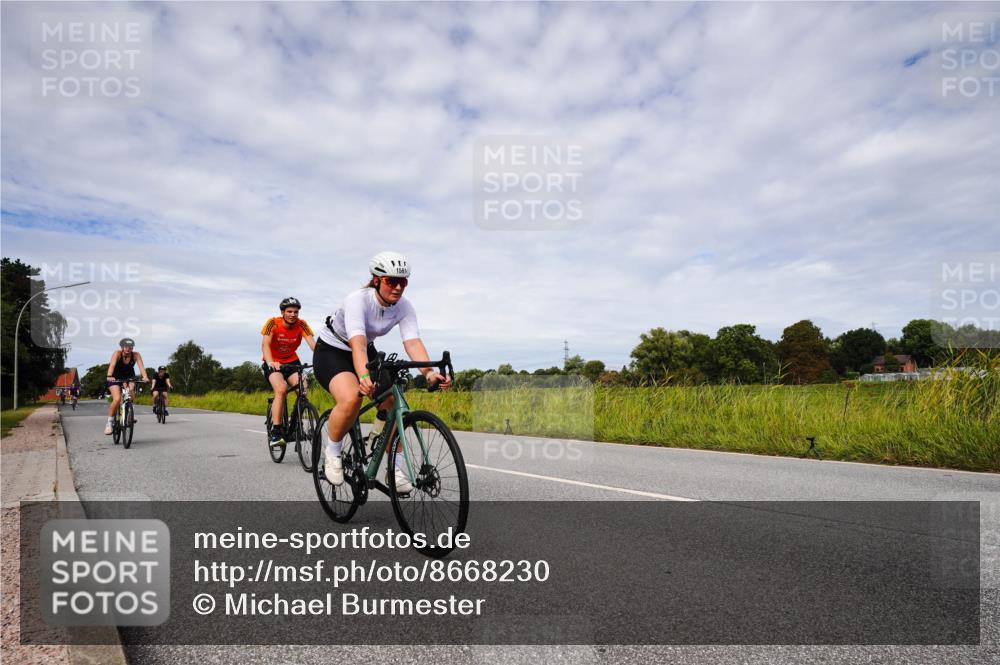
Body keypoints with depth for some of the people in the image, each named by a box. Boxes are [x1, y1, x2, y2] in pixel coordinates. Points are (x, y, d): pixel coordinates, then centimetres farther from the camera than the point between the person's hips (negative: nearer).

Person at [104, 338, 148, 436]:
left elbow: (141, 366, -31)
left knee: (131, 387, -31)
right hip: (115, 379, -2)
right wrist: (109, 376, -56)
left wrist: (145, 377, -49)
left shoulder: (136, 355, -18)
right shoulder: (117, 354, -22)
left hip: (129, 378, 2)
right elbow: (112, 365, -38)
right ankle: (109, 423, -4)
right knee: (117, 399, -21)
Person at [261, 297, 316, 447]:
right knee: (281, 389, -29)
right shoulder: (273, 323, -18)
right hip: (273, 364, -3)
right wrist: (270, 362, -48)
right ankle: (275, 432, -25)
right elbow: (265, 344, -29)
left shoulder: (301, 324, -12)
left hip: (292, 361, 3)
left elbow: (312, 343, -24)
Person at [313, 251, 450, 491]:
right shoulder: (357, 300, -31)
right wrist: (364, 377, -62)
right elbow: (357, 344, -45)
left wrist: (429, 372, -47)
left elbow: (413, 342, -29)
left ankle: (394, 468, 3)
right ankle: (332, 452, -5)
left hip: (367, 352, 5)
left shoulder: (404, 307, -17)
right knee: (351, 399, -34)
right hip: (331, 351, -5)